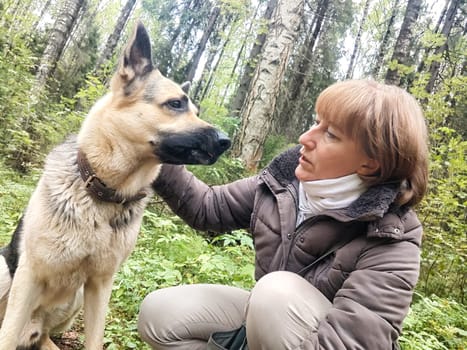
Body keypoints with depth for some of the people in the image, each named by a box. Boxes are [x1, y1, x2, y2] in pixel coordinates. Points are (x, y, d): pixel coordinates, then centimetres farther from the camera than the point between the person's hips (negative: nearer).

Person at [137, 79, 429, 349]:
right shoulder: (284, 181, -11)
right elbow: (209, 208, -1)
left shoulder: (391, 246, -27)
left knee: (278, 291, -35)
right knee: (160, 314, -11)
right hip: (269, 320, 5)